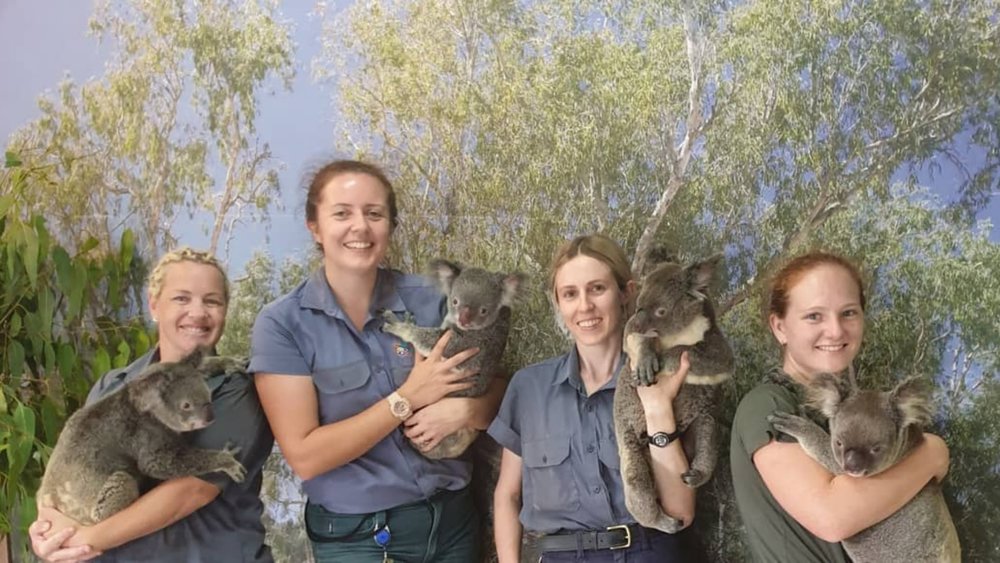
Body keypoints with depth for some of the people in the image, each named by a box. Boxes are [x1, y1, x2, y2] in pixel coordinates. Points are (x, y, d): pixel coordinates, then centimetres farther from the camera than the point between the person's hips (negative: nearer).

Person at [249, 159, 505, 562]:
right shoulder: (282, 324, -11)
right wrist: (407, 399, -19)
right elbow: (304, 457, -16)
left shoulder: (430, 301, -5)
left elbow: (499, 398, 1)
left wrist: (462, 410, -19)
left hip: (452, 520, 3)